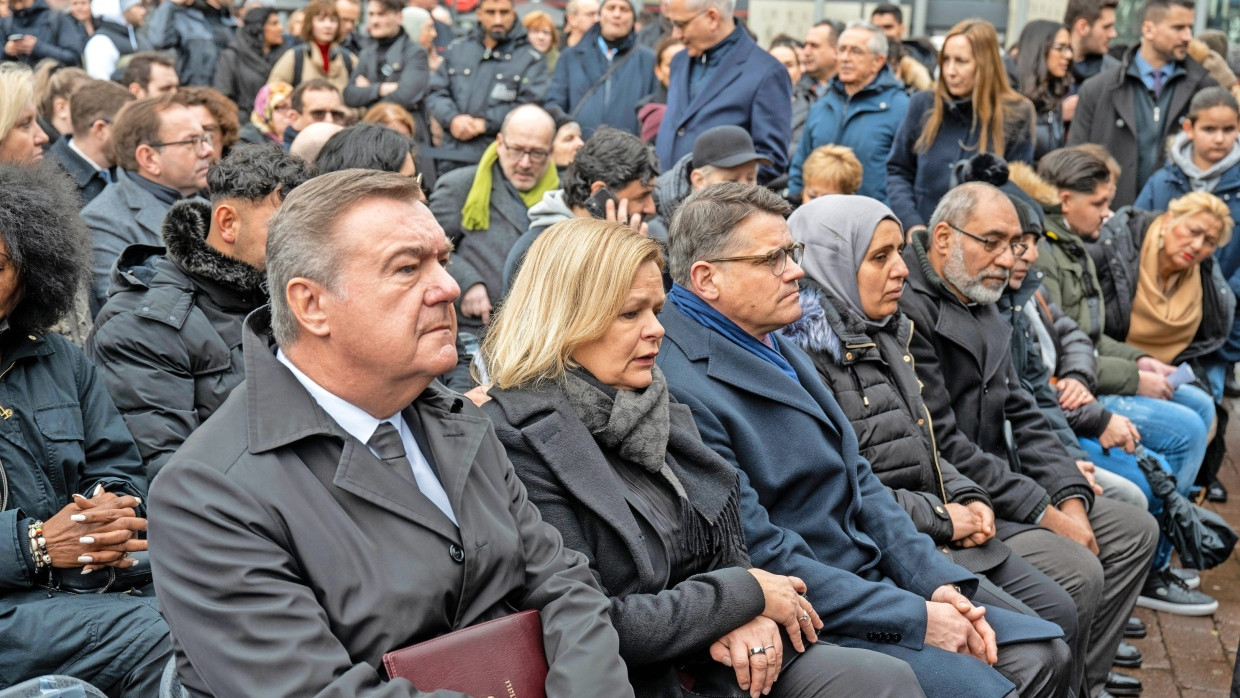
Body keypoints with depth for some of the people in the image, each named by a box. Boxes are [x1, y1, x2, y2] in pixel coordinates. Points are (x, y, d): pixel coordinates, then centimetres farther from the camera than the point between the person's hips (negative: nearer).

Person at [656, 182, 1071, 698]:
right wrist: (915, 618, -17)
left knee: (1042, 654, 2)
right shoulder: (685, 392, -21)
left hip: (873, 580, 9)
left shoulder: (778, 348, 11)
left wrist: (935, 581, 0)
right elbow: (763, 560, -21)